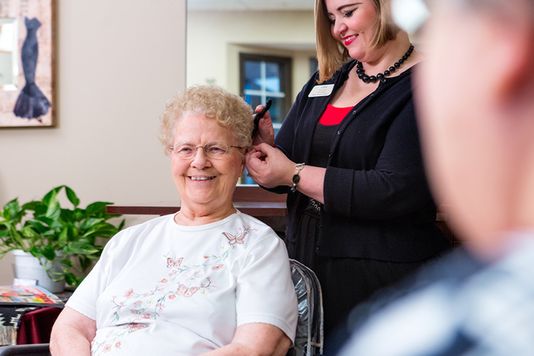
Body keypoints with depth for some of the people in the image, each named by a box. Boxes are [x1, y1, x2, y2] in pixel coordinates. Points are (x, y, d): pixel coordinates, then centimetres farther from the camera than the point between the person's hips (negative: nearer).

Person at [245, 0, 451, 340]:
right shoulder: (323, 83, 12)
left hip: (386, 281, -6)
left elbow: (395, 192, -21)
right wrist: (265, 146, -7)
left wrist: (294, 174, -15)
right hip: (307, 269, 6)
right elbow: (281, 174, 15)